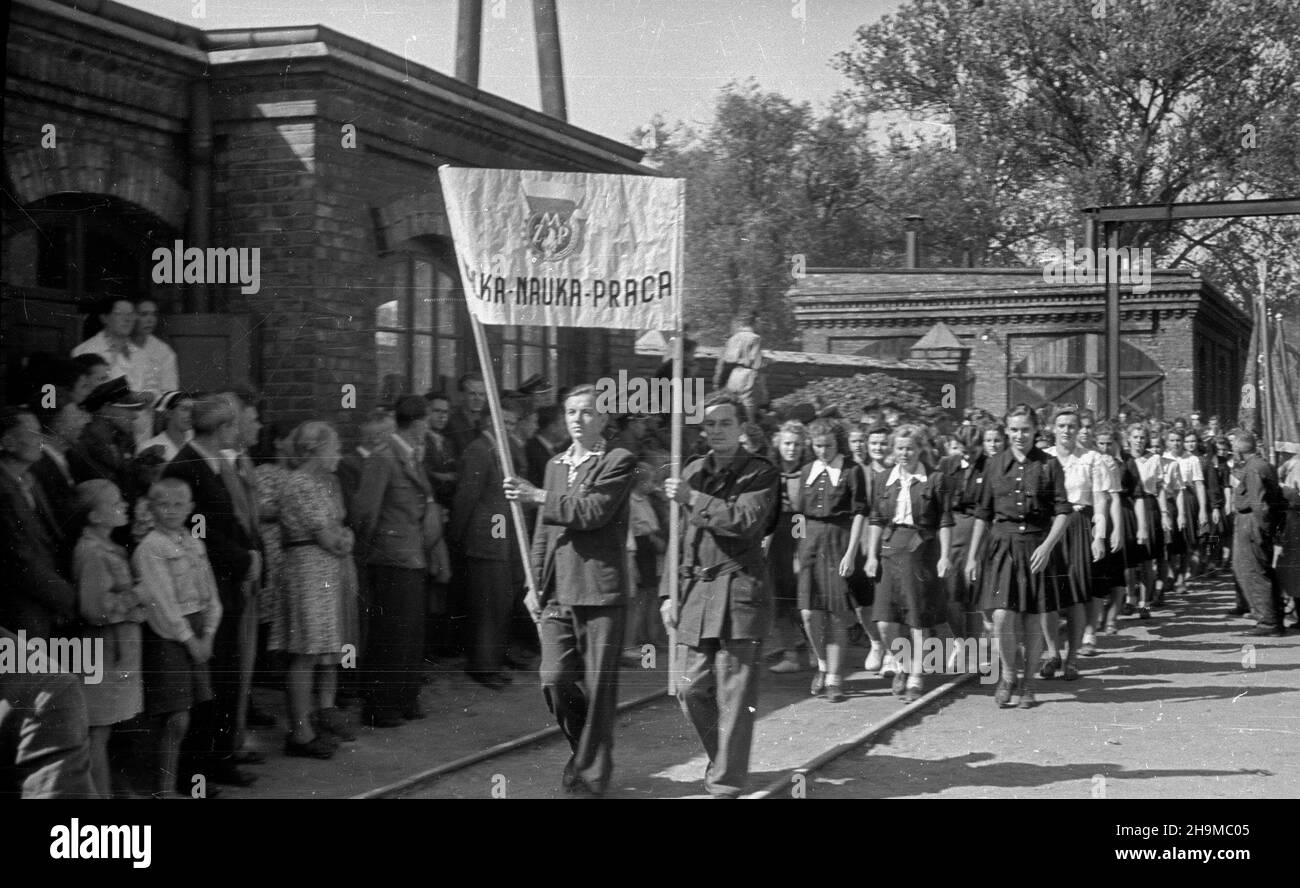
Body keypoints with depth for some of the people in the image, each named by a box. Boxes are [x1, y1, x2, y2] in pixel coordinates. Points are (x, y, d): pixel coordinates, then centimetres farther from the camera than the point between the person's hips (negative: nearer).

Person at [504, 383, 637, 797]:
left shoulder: (619, 462, -2)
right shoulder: (555, 465, 19)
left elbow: (593, 512, -16)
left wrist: (538, 497, -12)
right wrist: (536, 583, 13)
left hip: (600, 589, -5)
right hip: (557, 593, 5)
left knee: (597, 686, 0)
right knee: (555, 679, -1)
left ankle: (591, 773, 12)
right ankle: (585, 747, 24)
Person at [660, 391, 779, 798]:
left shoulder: (760, 473, -3)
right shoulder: (692, 471, 13)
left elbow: (747, 521, -21)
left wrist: (693, 499, -18)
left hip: (739, 590, -5)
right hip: (695, 590, 5)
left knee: (734, 695, -3)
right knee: (691, 689, 7)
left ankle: (727, 783, 7)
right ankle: (723, 760, 29)